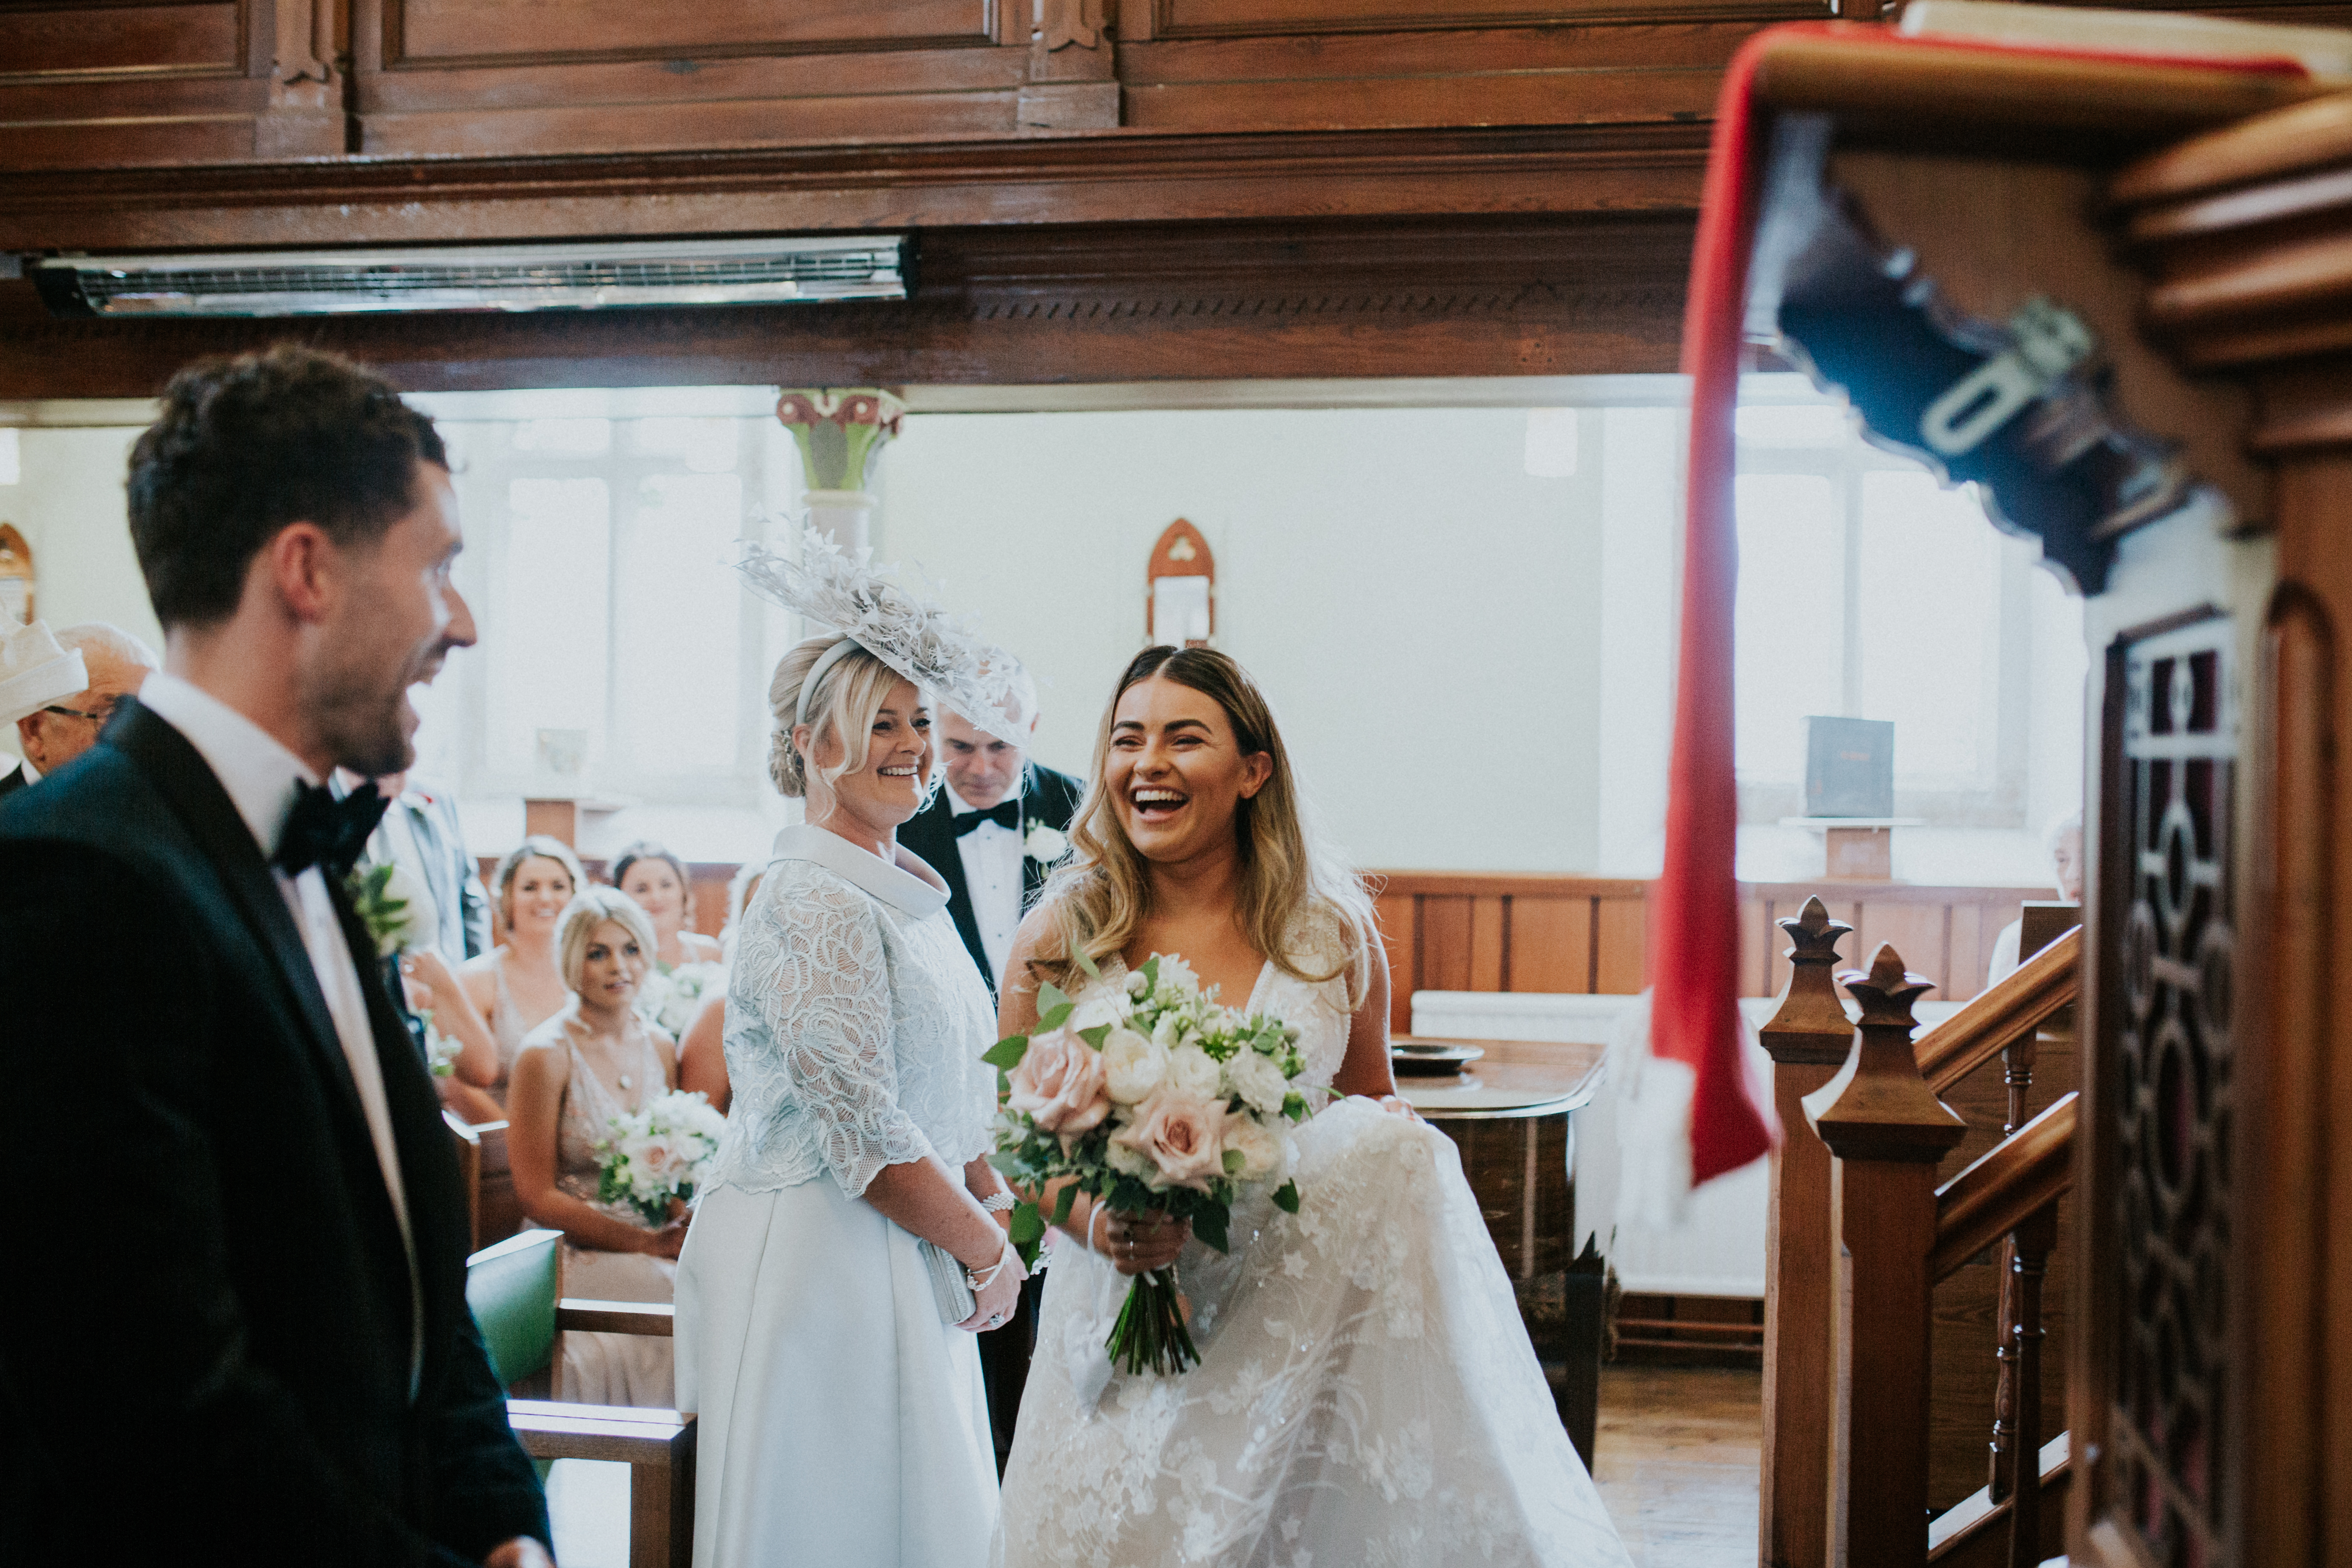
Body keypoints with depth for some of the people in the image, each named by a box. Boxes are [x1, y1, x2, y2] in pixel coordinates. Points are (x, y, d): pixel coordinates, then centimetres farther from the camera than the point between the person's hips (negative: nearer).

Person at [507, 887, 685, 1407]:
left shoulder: (661, 1047, 11)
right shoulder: (547, 1055, -6)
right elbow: (538, 1198, -8)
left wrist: (685, 1223, -5)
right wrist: (644, 1242, -15)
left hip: (658, 1243, 5)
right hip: (577, 1256, -5)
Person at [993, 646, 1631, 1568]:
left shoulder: (1331, 931, 0)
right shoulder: (1061, 936, -3)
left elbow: (1376, 1104, 14)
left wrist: (1397, 1162, -10)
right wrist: (1098, 1223, -17)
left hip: (1300, 1312, 1)